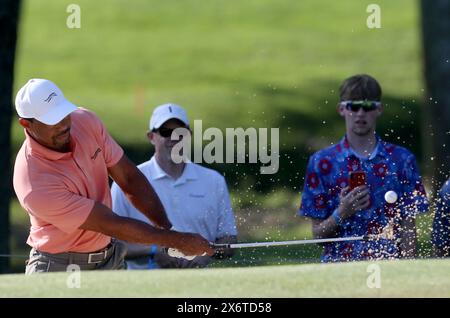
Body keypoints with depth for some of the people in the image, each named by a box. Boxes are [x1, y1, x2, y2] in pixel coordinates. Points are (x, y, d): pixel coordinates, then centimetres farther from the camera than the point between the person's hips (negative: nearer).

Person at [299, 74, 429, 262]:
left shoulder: (401, 159, 7)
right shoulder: (322, 162, 5)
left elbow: (408, 229, 5)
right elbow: (317, 233, 4)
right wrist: (341, 214, -14)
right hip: (339, 265, 0)